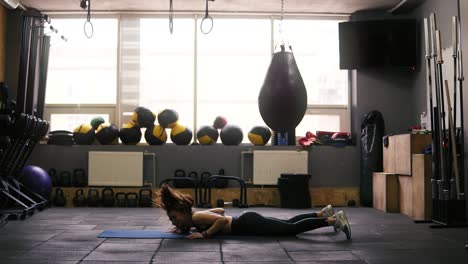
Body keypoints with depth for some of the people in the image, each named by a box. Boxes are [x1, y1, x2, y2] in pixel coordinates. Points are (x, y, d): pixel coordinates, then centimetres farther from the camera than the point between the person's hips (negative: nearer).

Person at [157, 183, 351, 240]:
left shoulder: (196, 218, -16)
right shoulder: (196, 216, 10)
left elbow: (223, 220, -29)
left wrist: (205, 234, -22)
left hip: (249, 225, -9)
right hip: (247, 221, 9)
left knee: (292, 229, -11)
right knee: (289, 223, 19)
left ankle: (333, 220, -11)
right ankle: (323, 213, 27)